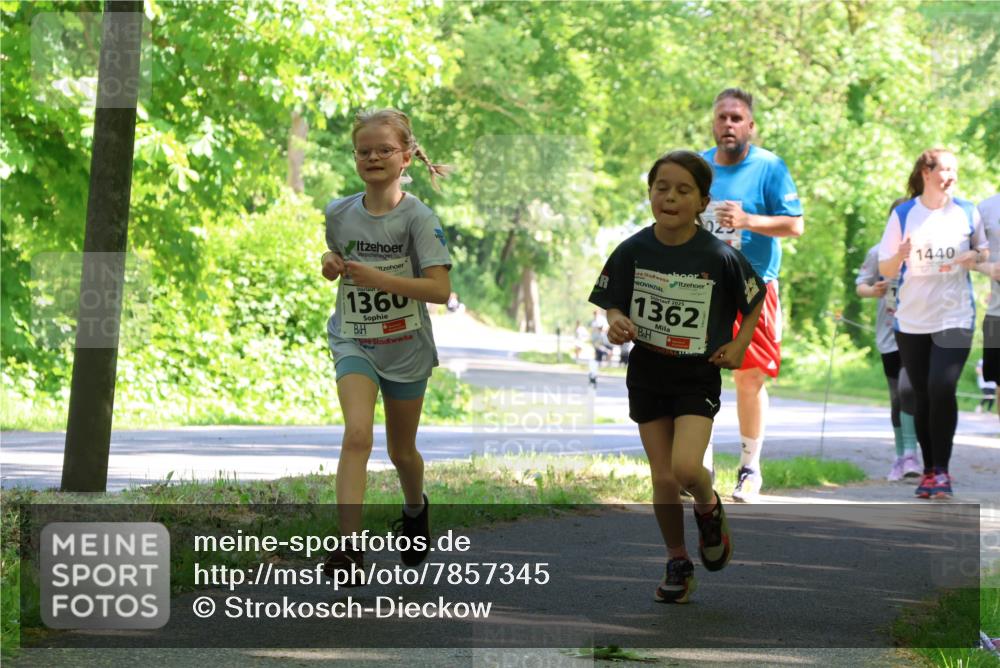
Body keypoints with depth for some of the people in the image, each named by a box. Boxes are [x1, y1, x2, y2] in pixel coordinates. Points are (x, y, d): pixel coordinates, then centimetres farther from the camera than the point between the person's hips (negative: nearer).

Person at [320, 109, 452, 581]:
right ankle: (350, 548, -28)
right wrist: (331, 266, -3)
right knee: (357, 435, -22)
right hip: (354, 342, 1)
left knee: (401, 450, 15)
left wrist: (379, 278, -27)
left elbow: (440, 289, -19)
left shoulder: (417, 217, -12)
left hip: (406, 347, -1)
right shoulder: (339, 213, 0)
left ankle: (415, 509, 49)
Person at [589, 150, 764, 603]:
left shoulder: (720, 257, -13)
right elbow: (613, 304, 3)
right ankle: (677, 563, 24)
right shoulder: (632, 251, -7)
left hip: (698, 375, -3)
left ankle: (709, 507, 14)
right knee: (662, 479, 5)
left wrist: (739, 346, -6)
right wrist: (616, 323, -18)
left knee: (686, 467, -21)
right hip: (647, 374, 3)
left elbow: (755, 299, 3)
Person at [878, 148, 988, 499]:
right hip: (912, 321, 1)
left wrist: (975, 257, -9)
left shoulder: (967, 212, 2)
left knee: (942, 388, -16)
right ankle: (929, 470, 18)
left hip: (955, 317, -1)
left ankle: (941, 469, -7)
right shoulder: (903, 214, -1)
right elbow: (885, 269, 2)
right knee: (923, 396, 7)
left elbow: (984, 251, 15)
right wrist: (900, 256, -20)